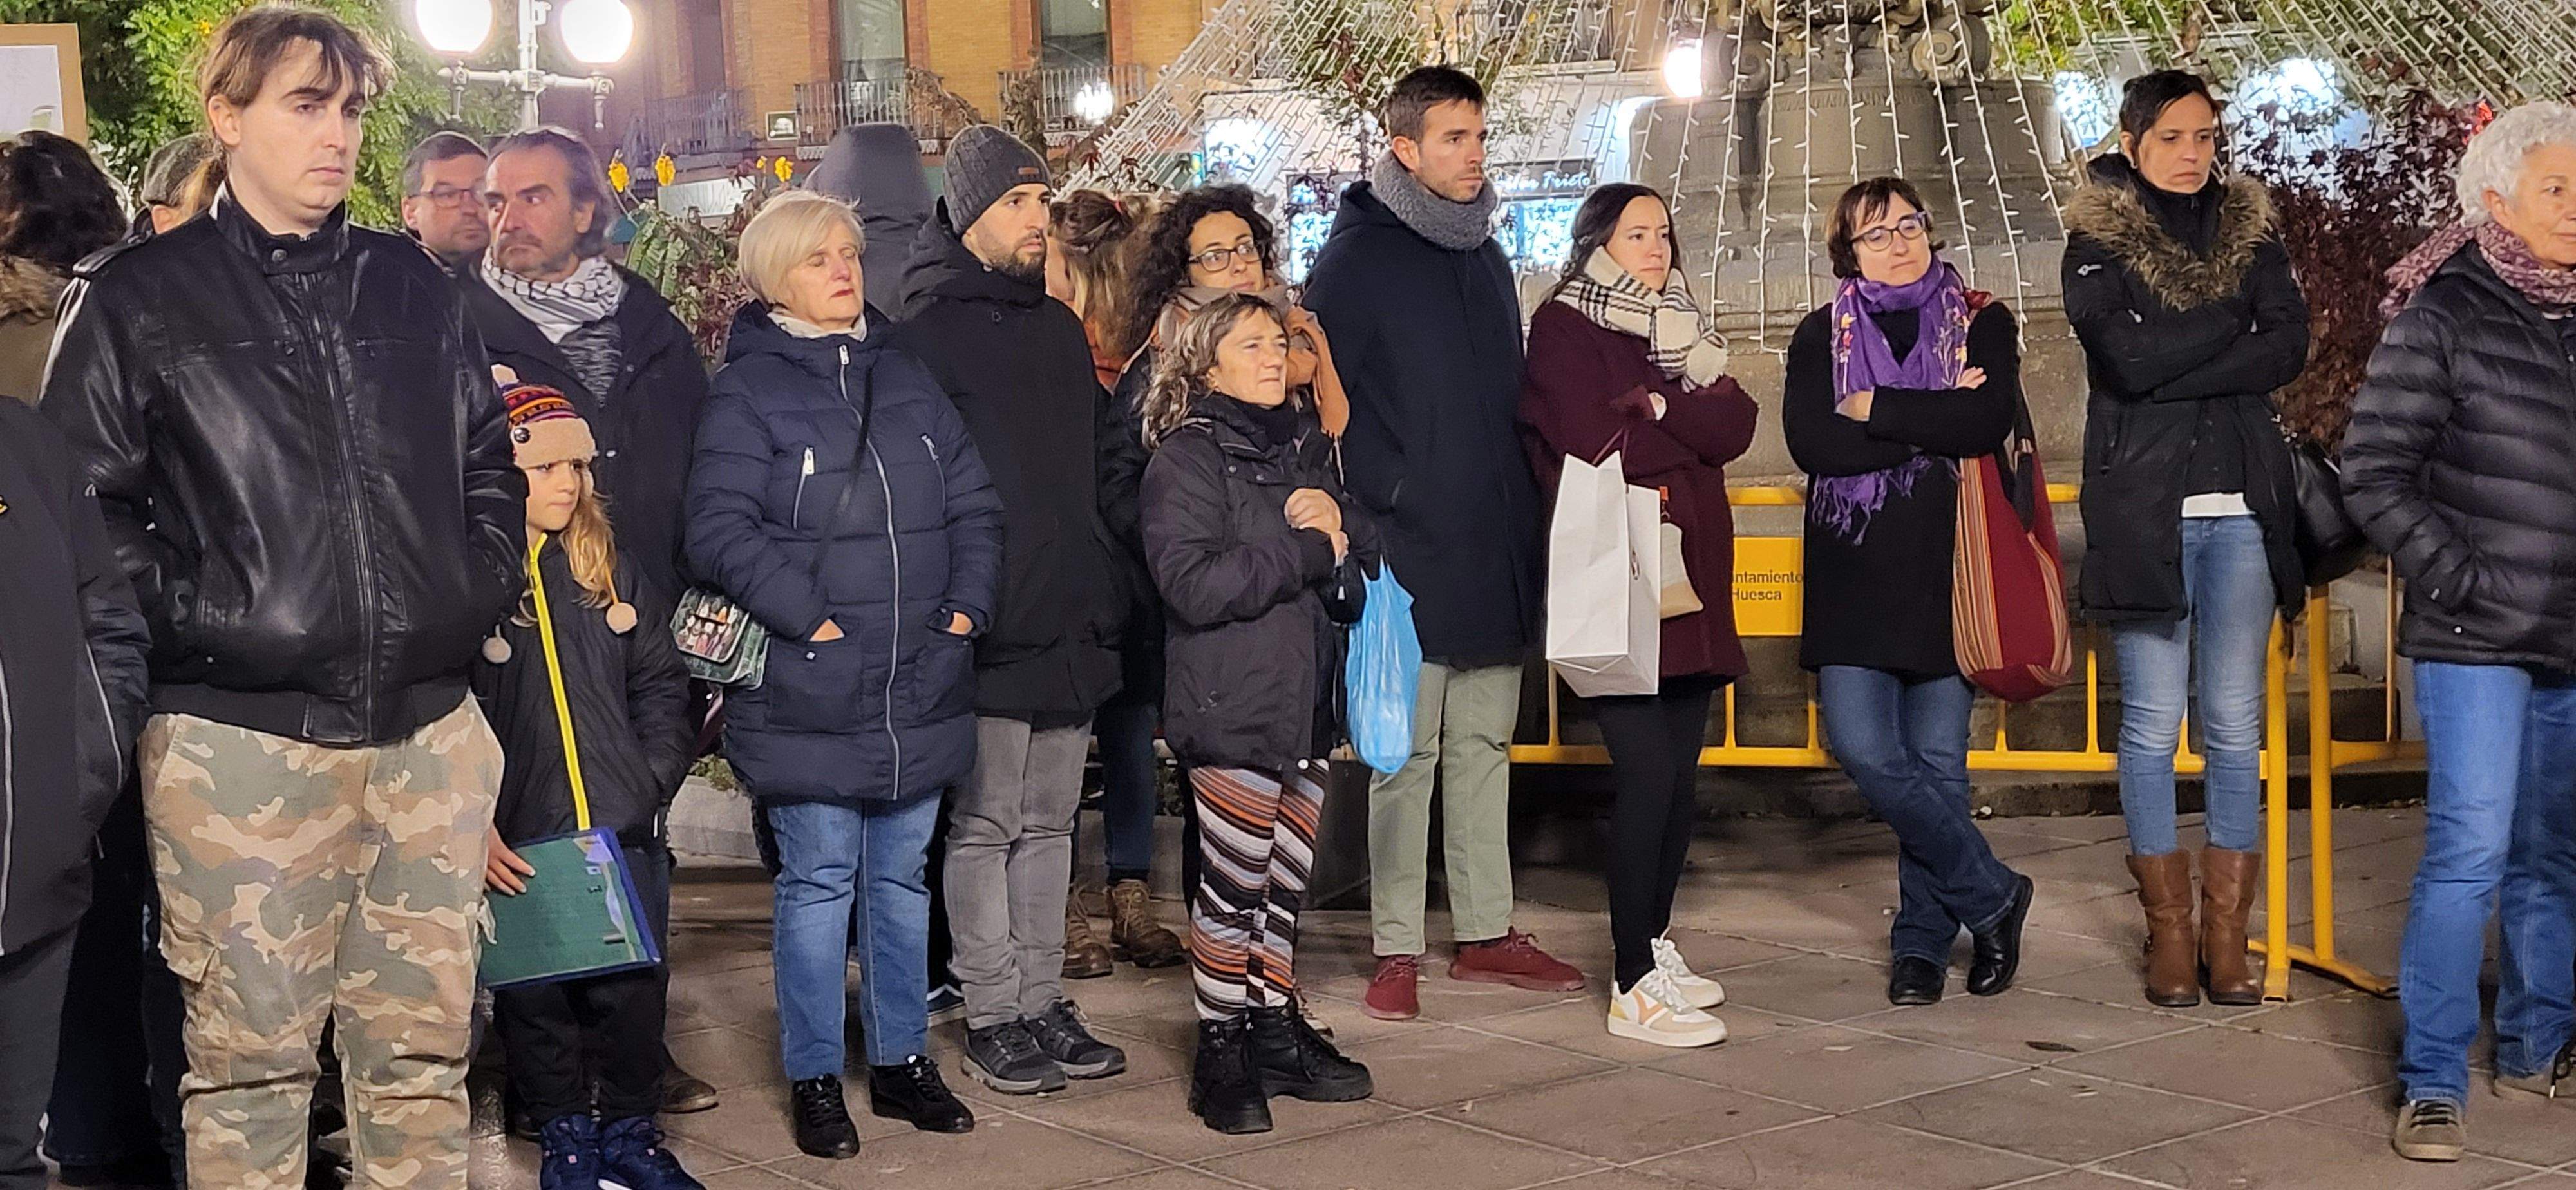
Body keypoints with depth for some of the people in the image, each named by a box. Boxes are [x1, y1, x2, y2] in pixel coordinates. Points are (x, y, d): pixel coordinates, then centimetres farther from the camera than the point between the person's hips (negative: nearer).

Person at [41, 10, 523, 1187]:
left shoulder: (412, 287, 14)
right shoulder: (139, 298, 1)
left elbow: (488, 460, 22)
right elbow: (79, 500, -2)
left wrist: (482, 587, 9)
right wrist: (188, 617, -10)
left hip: (430, 727, 4)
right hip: (240, 730, -4)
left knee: (424, 1038, 10)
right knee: (251, 1051, 1)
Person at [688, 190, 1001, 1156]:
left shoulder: (906, 380, 12)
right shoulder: (749, 393, -5)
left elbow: (974, 504, 14)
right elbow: (720, 528, -14)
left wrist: (968, 603, 1)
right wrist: (807, 618, -19)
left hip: (920, 694, 5)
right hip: (810, 697, -5)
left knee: (902, 878, 14)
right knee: (819, 884, 1)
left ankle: (902, 1059, 26)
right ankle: (814, 1078, 13)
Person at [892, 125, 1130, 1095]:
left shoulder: (1059, 325, 17)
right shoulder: (931, 330, -6)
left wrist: (1108, 595, 17)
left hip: (1071, 622, 7)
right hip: (989, 627, -7)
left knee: (1050, 823, 12)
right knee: (986, 827, 0)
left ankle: (1043, 1003, 19)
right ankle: (992, 1019, 8)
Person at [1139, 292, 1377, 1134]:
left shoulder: (1307, 447, 16)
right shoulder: (1188, 458, -7)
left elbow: (1364, 551, 16)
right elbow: (1192, 583, -20)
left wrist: (1339, 520, -7)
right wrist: (1306, 554, -14)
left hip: (1306, 700, 7)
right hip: (1232, 708, -7)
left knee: (1288, 882, 11)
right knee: (1234, 884, -2)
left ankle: (1275, 1029, 23)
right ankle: (1221, 1048, 10)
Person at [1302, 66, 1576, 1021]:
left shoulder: (1485, 256, 16)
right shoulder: (1355, 257, -5)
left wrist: (1525, 509, 15)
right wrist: (1379, 500, -16)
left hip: (1495, 549, 7)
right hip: (1409, 555, -7)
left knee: (1484, 746, 12)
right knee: (1404, 755, -2)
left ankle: (1487, 931, 20)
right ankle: (1396, 950, 5)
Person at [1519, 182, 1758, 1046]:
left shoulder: (1678, 327, 19)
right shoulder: (1564, 327, 0)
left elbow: (1736, 426, 3)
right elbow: (1596, 443, -15)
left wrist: (1657, 406, -12)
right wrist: (1690, 429, -1)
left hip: (1690, 577, 7)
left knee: (1681, 771, 6)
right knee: (1649, 770, -12)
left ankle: (1653, 942, 21)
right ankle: (1634, 987, -8)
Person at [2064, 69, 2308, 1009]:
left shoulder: (2250, 232, 12)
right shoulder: (2098, 243, 2)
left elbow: (2288, 348, -4)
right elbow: (2130, 357, -14)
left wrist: (2172, 368, -11)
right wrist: (2233, 322, -5)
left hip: (2242, 508, 3)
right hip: (2144, 511, -3)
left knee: (2236, 726, 3)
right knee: (2152, 726, 0)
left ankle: (2227, 931, 10)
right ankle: (2169, 930, 10)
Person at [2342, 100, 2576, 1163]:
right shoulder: (2440, 317, -6)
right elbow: (2374, 475, -8)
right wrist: (2457, 583, -11)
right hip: (2477, 640, -5)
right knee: (2470, 852, -8)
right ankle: (2432, 1083, -1)